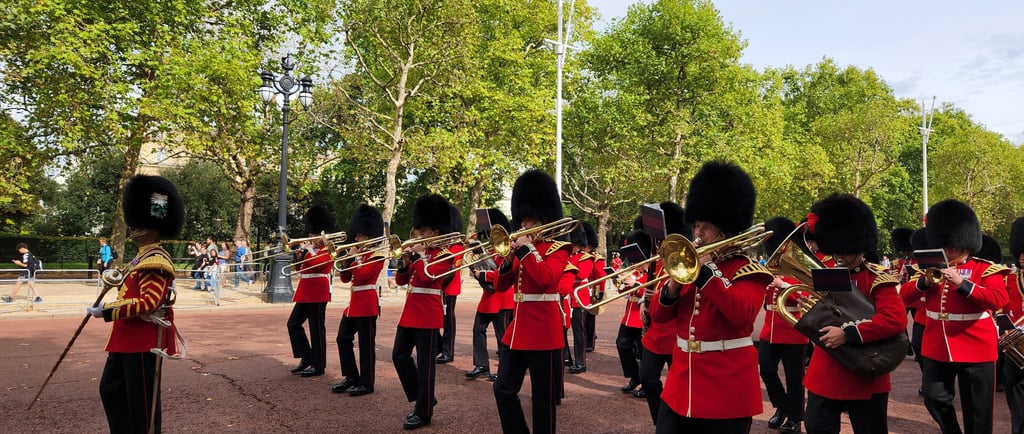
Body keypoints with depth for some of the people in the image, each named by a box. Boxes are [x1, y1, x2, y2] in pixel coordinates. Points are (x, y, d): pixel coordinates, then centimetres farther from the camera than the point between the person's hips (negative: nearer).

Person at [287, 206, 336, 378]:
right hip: (304, 292, 9)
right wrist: (298, 257, 1)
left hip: (318, 293, -9)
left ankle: (318, 365, 5)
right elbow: (299, 268, 19)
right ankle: (306, 358, 17)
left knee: (317, 329, -3)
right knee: (293, 323, 8)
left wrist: (305, 250, -12)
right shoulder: (311, 248, 17)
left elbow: (315, 264, -25)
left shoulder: (328, 249, -7)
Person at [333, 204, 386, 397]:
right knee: (343, 339, 9)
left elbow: (362, 275, -22)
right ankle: (351, 377, 20)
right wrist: (347, 259, -1)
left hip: (367, 304, -9)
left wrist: (354, 257, -11)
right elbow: (345, 278, 14)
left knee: (366, 344, -2)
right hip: (353, 302, 9)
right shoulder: (359, 254, 16)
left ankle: (366, 383, 6)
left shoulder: (377, 255, -9)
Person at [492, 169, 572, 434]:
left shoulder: (558, 249, -5)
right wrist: (509, 258, -7)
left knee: (543, 399, 2)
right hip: (518, 328, 7)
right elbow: (500, 286, 9)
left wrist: (526, 250, -19)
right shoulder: (522, 249, 14)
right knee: (503, 389, 8)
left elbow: (545, 279, -25)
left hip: (543, 331, -7)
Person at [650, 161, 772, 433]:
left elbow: (742, 313, -25)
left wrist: (704, 272, -24)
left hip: (727, 390, -5)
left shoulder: (748, 271, -5)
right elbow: (659, 317, 7)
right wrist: (674, 283, -12)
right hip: (680, 385, 6)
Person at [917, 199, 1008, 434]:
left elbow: (999, 299, -19)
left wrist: (962, 284, -27)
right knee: (935, 399, 7)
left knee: (977, 409, 6)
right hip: (936, 348, 4)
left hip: (975, 349, -4)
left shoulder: (986, 269, -3)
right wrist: (925, 282, -15)